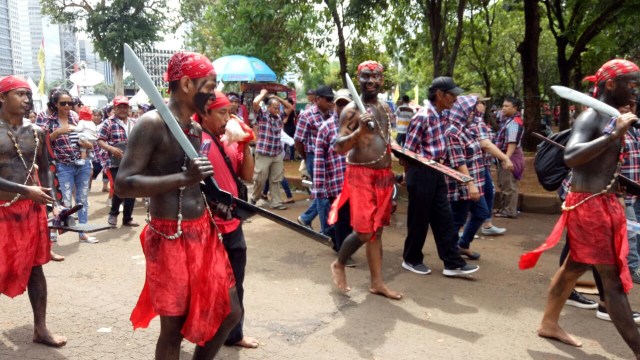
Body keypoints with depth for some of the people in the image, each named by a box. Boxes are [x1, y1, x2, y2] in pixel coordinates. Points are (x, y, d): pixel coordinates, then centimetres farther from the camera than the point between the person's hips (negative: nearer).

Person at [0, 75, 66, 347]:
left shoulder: (36, 132, 7)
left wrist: (52, 202, 3)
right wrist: (25, 190, -24)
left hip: (32, 209, 5)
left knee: (34, 266, 10)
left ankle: (40, 328, 20)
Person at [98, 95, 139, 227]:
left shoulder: (134, 123, 13)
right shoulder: (108, 123, -2)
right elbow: (100, 141, -5)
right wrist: (111, 148, -21)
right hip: (116, 163, -5)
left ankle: (127, 218, 19)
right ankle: (113, 213, 17)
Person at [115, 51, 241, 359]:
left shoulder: (195, 129, 11)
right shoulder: (151, 124, -14)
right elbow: (123, 184, -22)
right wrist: (184, 178, -30)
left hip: (204, 232, 8)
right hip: (169, 239, -8)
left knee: (230, 311, 14)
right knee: (174, 327, 5)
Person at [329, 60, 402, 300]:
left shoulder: (385, 108, 12)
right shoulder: (351, 110, -9)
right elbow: (338, 147, -16)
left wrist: (391, 172, 20)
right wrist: (359, 130, -30)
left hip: (383, 175, 7)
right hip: (361, 175, -7)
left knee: (377, 231, 11)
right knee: (364, 232, -8)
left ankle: (377, 282, 20)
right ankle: (338, 265, 19)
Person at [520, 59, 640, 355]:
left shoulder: (610, 118, 13)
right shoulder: (591, 118, -16)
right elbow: (571, 157, -33)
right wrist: (614, 135, -34)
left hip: (603, 203, 10)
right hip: (588, 205, -10)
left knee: (575, 266, 18)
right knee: (614, 279, -5)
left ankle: (549, 324, 32)